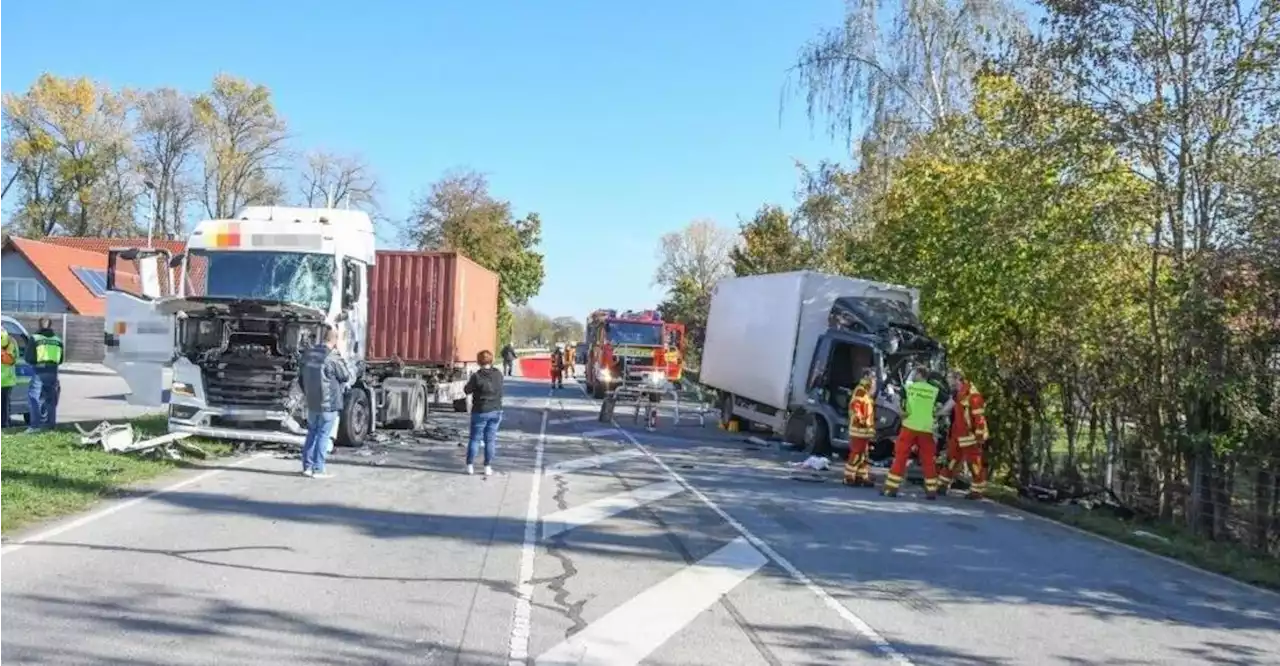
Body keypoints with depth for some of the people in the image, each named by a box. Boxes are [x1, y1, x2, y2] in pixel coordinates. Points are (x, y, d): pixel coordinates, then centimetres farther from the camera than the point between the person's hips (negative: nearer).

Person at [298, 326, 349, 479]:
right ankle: (318, 470, 2)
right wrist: (340, 356, -1)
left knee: (311, 433, 16)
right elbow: (346, 377, -7)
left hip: (311, 403, 7)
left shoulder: (308, 354, 4)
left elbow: (301, 378, 12)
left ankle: (307, 466, 19)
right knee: (323, 436, 0)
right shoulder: (332, 358, -19)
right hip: (329, 404, -7)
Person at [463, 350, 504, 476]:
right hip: (496, 410, 4)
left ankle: (470, 466, 8)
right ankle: (488, 467, 11)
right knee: (490, 439, 9)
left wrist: (469, 384, 12)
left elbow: (467, 390, -6)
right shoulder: (498, 374, -2)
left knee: (475, 438, 8)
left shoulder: (477, 376, -17)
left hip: (481, 411, -4)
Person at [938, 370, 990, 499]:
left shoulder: (972, 395, -17)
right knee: (951, 458, 13)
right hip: (957, 435, 9)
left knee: (974, 462, -2)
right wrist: (950, 433, 23)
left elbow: (979, 416, -19)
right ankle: (943, 485, 22)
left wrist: (980, 435, -21)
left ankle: (977, 490, 6)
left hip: (970, 435, -9)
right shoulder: (957, 395, 12)